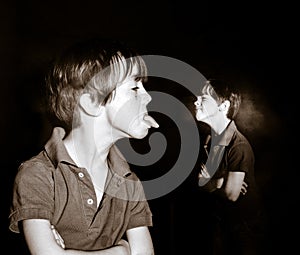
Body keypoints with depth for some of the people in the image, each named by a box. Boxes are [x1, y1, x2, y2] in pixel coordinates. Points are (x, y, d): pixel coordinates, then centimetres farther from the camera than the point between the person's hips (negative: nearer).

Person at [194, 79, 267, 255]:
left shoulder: (239, 146, -26)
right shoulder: (210, 140, 0)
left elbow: (231, 194, -24)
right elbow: (201, 181, 0)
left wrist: (210, 181, -7)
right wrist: (220, 182, -20)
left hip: (246, 226, -7)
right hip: (221, 220, 7)